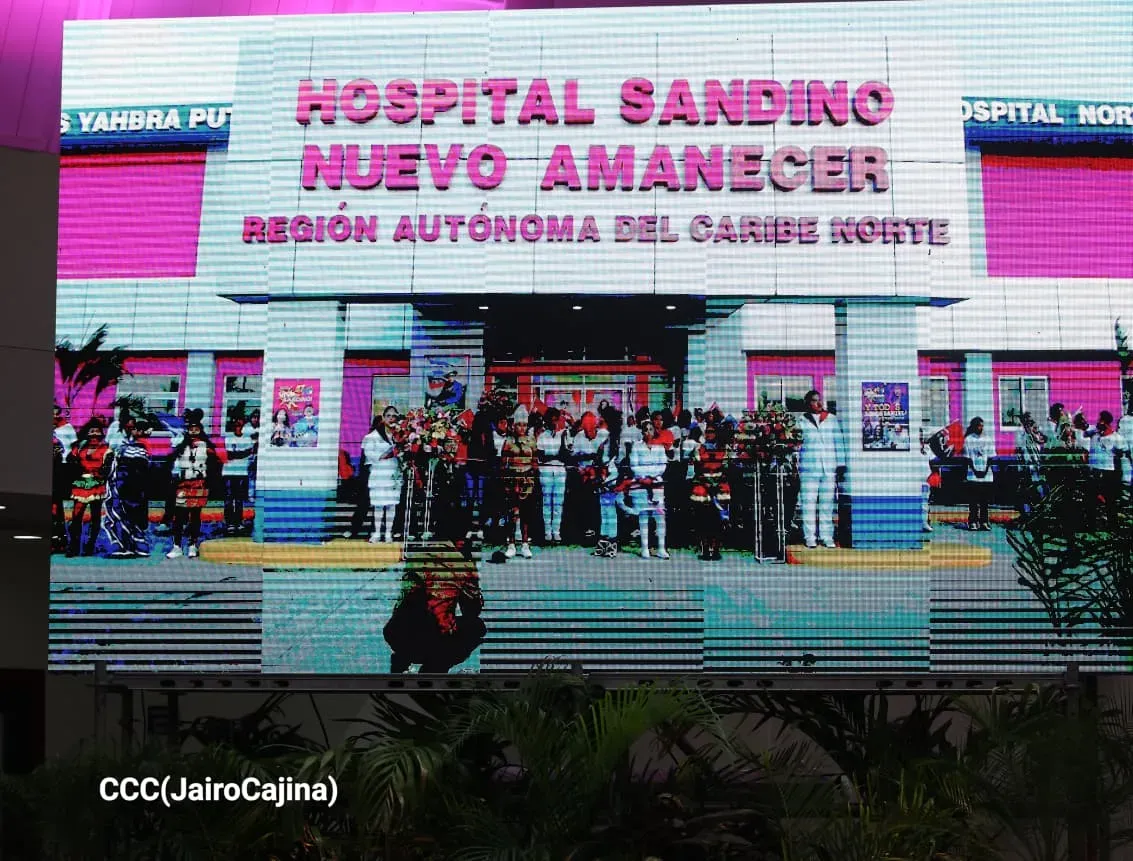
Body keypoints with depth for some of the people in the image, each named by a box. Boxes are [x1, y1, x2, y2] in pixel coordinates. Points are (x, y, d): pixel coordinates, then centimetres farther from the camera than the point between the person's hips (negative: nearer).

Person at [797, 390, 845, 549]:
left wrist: (840, 465, 7)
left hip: (829, 470, 2)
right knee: (809, 504, -4)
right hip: (808, 470, -2)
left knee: (827, 504, 3)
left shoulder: (832, 420, 13)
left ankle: (827, 536, 8)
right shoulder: (801, 421, 6)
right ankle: (810, 537, 1)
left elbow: (838, 443, 13)